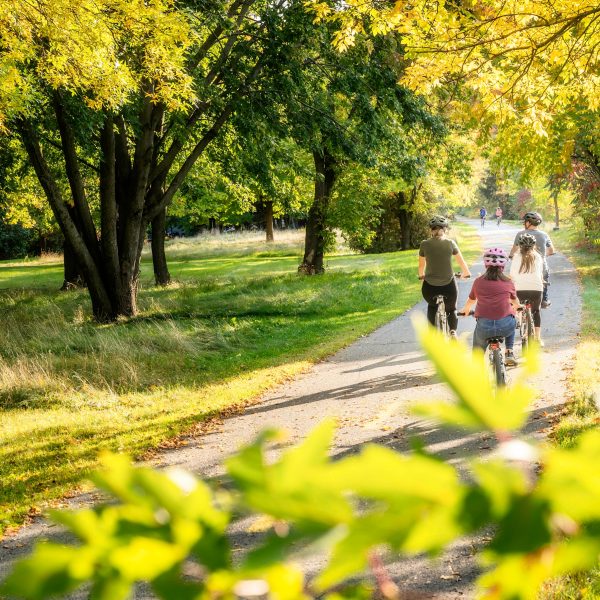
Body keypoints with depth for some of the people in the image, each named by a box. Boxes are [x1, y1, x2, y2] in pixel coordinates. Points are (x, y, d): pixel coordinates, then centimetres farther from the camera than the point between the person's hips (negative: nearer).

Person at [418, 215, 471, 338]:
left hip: (430, 287, 1)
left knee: (432, 307, 33)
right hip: (448, 285, -1)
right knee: (451, 309, 28)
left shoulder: (425, 244, -3)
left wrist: (421, 275, 31)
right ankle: (453, 331, 4)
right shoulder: (450, 243, -4)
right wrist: (466, 273, 27)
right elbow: (461, 262, 6)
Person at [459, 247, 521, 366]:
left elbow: (471, 300, 30)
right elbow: (515, 302, 31)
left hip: (484, 326, 0)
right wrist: (515, 307, 56)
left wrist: (465, 309, 54)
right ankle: (509, 353, 28)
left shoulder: (478, 282, 11)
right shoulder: (508, 283, 10)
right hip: (505, 326, 1)